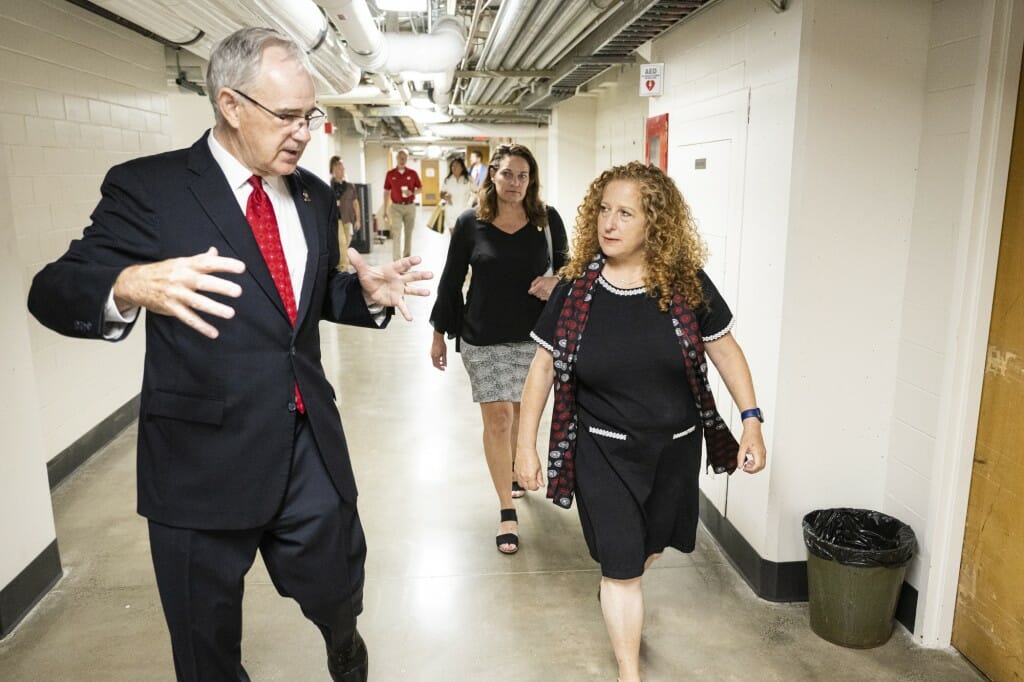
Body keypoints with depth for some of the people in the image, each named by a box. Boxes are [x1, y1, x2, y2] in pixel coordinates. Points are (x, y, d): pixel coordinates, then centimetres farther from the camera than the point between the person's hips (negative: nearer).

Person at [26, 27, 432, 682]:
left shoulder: (314, 196, 9)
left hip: (311, 447, 4)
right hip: (206, 455, -3)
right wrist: (130, 286, -35)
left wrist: (366, 293, -3)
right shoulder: (148, 187, -8)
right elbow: (54, 291, -12)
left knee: (337, 592, 18)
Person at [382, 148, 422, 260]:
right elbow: (386, 192, 6)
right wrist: (385, 210, 2)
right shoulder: (390, 174, 2)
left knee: (408, 233, 10)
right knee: (396, 234, -9)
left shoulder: (413, 173, 3)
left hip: (410, 206, 1)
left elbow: (420, 188, 10)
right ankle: (397, 260, -12)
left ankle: (406, 258, 23)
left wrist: (412, 192, -13)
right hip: (396, 207, -1)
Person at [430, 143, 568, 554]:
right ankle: (507, 512, 8)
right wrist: (439, 334, 5)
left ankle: (514, 469, 46)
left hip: (533, 335, 2)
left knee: (523, 411, 16)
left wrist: (555, 281, -15)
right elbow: (451, 280, 2)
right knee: (497, 417, -2)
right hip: (483, 338, -2)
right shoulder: (470, 223, -4)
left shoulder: (547, 220, -2)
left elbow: (566, 265, 10)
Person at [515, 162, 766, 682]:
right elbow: (543, 366, -4)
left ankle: (618, 596, 58)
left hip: (676, 448, 2)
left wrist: (751, 422, -4)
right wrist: (526, 445, -3)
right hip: (604, 452, -2)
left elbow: (724, 349, 0)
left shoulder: (686, 284, -11)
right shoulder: (575, 290, -11)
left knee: (649, 547, 23)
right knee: (620, 566, 3)